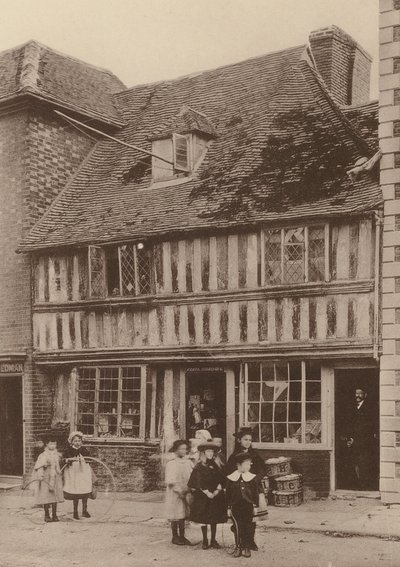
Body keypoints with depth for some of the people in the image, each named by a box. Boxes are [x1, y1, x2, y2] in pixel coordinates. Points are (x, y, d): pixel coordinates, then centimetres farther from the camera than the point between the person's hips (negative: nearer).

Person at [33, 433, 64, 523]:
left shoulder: (57, 455, 7)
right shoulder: (43, 455, -11)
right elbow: (39, 467, -16)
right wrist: (40, 475, -26)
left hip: (55, 478, 5)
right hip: (47, 478, -5)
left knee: (55, 495, 7)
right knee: (46, 497, -1)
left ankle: (54, 515, 15)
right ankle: (47, 515, 9)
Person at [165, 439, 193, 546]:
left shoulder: (188, 462, 5)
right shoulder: (171, 463, -11)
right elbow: (170, 481, -13)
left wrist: (188, 489, -4)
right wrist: (179, 491, -16)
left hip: (185, 493, 5)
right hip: (174, 494, -5)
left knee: (182, 516, 10)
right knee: (175, 517, 4)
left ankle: (182, 537, 19)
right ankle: (175, 537, 16)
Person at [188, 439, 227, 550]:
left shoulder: (215, 466, 9)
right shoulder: (199, 467, -3)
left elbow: (221, 479, 4)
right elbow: (199, 482, -9)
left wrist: (217, 490, -11)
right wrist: (207, 492, -16)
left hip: (215, 495, 3)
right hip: (202, 495, -3)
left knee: (214, 519, 4)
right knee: (203, 518, 0)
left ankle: (213, 540, 11)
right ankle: (205, 540, 9)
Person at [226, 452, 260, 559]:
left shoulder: (253, 477, 3)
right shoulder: (230, 478, 1)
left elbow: (256, 493, 6)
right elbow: (228, 494, 6)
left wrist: (255, 506, 2)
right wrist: (229, 508, 4)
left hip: (248, 506, 1)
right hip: (236, 507, -1)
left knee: (248, 527, 4)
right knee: (237, 527, -1)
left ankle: (246, 548, 14)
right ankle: (238, 547, 10)